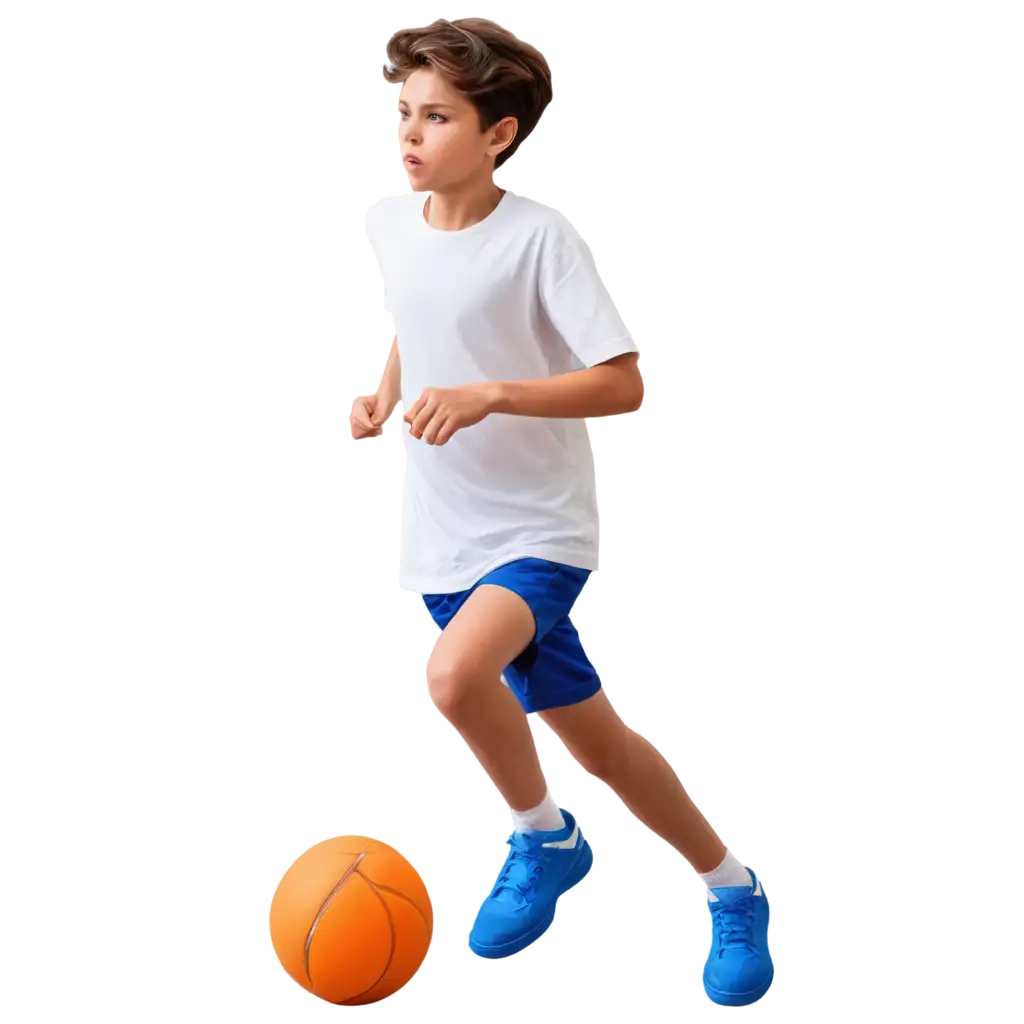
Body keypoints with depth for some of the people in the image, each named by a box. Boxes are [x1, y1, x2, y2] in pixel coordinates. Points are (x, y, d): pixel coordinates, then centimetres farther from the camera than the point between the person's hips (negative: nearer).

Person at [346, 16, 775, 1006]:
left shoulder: (538, 234, -16)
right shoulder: (386, 222, 1)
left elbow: (620, 383, -19)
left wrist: (488, 395, -29)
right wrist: (382, 401, 3)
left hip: (537, 527, -6)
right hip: (443, 539, 6)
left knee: (454, 674, -32)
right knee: (597, 742, 13)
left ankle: (542, 832, -5)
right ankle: (727, 881, 34)